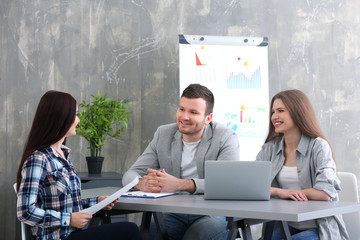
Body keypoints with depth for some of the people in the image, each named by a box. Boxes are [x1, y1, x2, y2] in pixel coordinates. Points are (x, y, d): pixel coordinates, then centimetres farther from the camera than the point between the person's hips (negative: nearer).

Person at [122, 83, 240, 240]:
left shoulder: (226, 137, -1)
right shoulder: (163, 134, 11)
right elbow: (131, 174, 9)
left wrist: (180, 184, -28)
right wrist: (142, 184, -19)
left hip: (210, 214, -2)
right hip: (173, 214, 2)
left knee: (213, 226, -36)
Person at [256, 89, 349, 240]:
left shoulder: (318, 146, -7)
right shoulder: (270, 148, 8)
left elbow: (325, 193, -20)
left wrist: (289, 193, -9)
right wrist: (279, 192, -18)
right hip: (284, 226, 4)